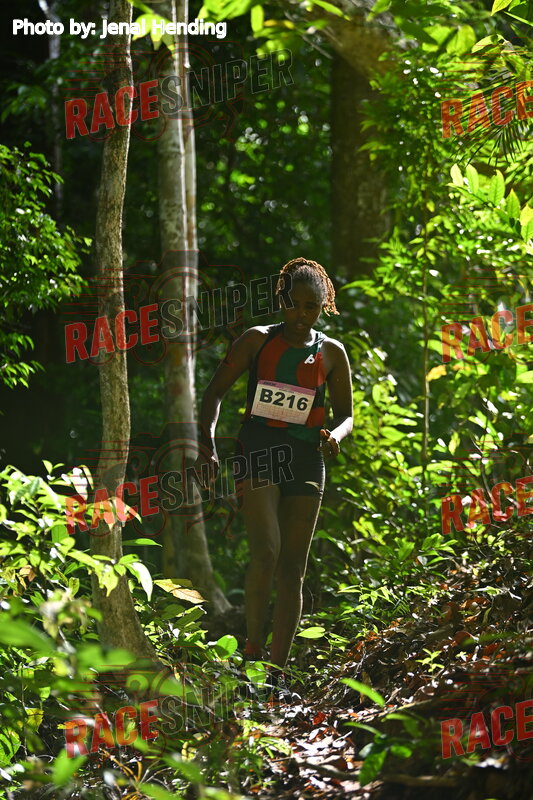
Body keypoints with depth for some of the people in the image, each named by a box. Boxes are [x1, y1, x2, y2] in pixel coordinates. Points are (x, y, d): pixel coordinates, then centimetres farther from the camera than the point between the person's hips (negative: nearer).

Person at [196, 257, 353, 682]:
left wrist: (336, 436, -9)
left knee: (293, 571, 2)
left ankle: (278, 667, 6)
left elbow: (346, 414, 14)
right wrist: (208, 440, -8)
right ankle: (252, 650, -10)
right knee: (266, 552, -22)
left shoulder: (331, 353, 9)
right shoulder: (257, 340, 4)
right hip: (258, 452, -3)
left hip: (305, 458, 3)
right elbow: (216, 391, 7)